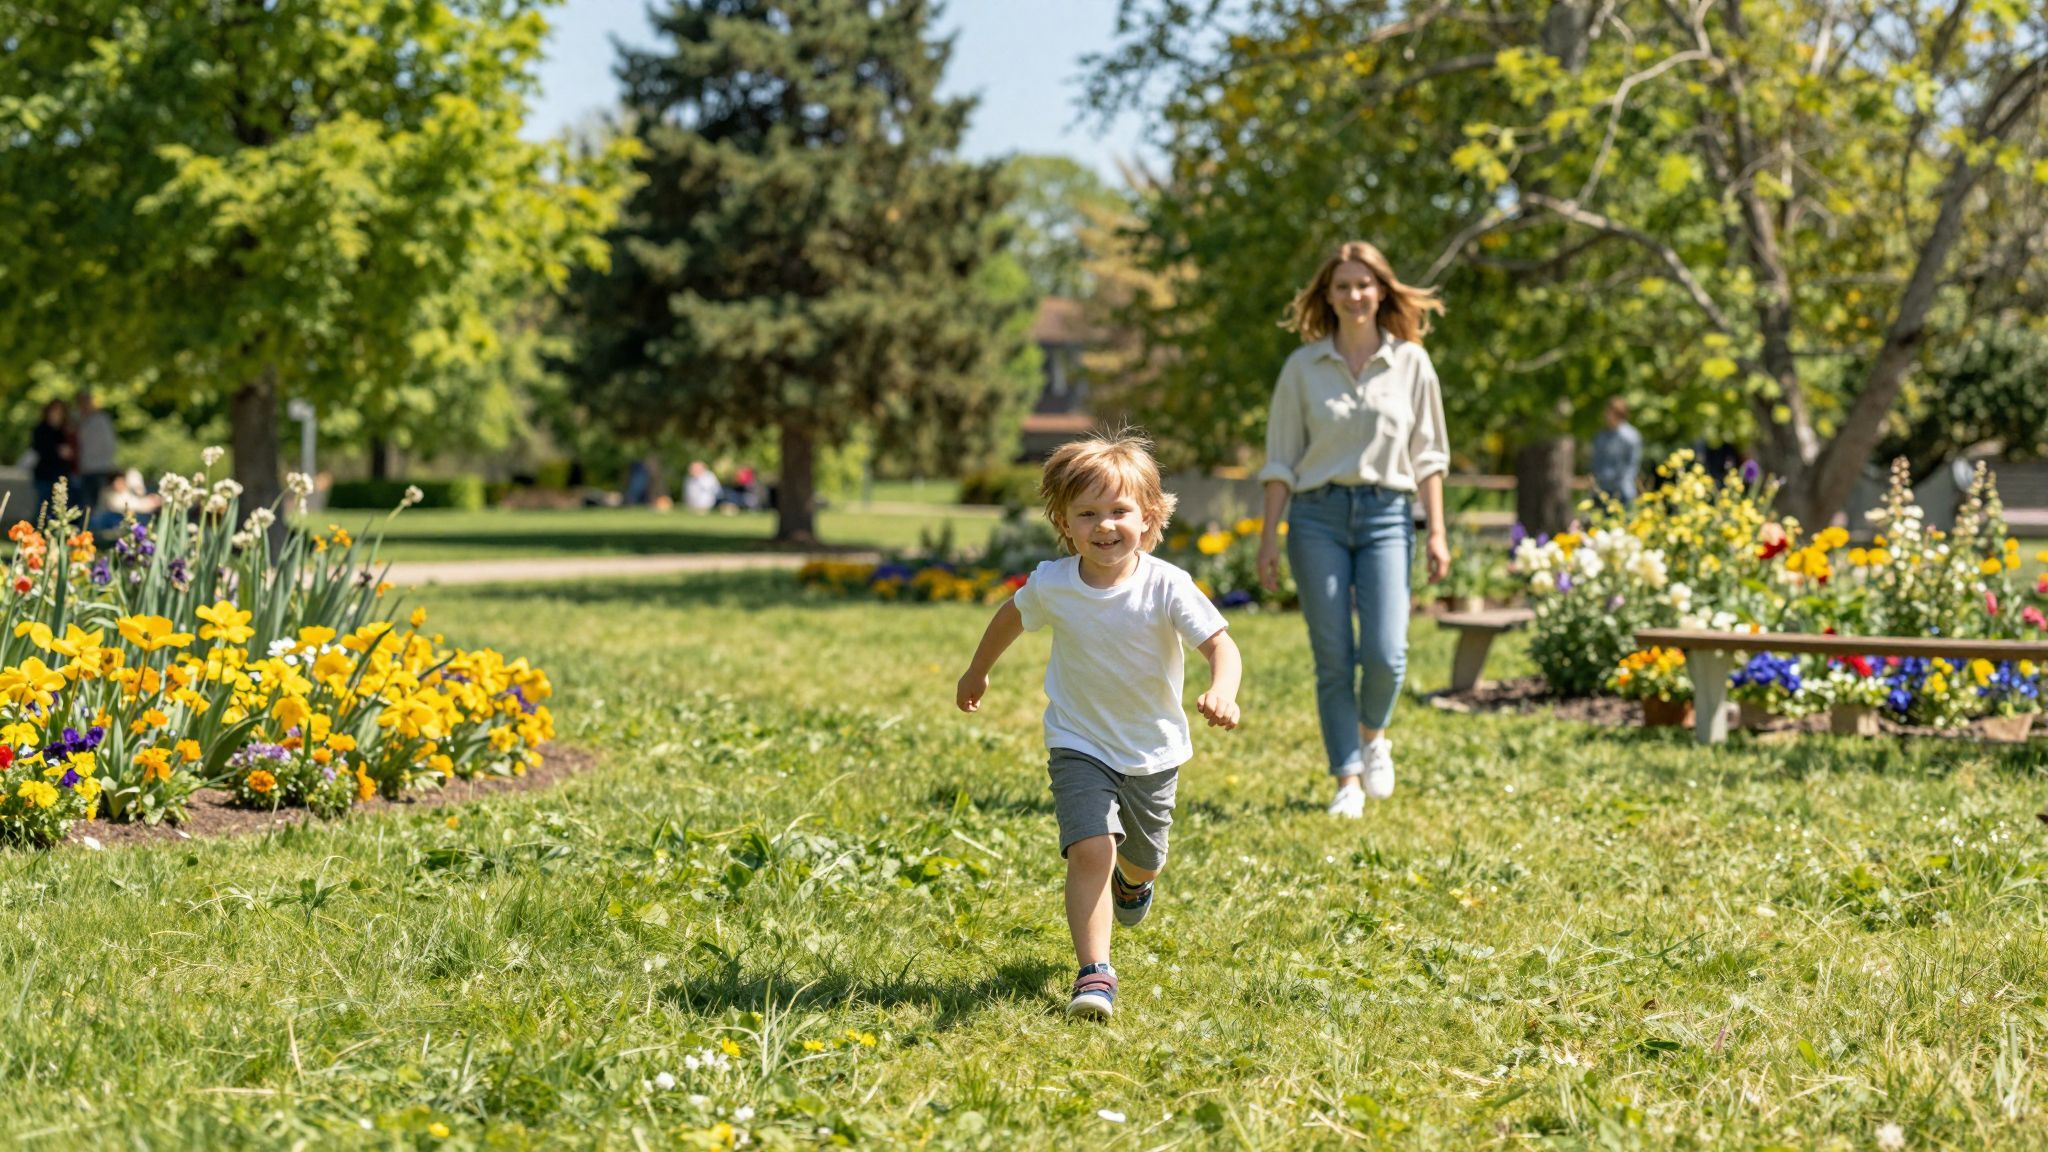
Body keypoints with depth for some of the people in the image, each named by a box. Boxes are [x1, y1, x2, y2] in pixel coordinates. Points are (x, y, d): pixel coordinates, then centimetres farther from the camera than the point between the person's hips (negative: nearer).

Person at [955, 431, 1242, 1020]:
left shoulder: (1167, 586, -22)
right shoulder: (1051, 584, -15)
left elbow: (1219, 643, -28)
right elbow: (1011, 617, 7)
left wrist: (1222, 691, -50)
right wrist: (978, 672, 21)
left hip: (1154, 750, 1)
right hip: (1080, 745, -1)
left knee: (1144, 860, 20)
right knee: (1091, 849, -22)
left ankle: (1132, 882, 59)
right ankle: (1095, 973, -16)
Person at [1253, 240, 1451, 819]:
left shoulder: (1410, 362, 6)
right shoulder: (1304, 366, 5)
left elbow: (1428, 454, 9)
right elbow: (1280, 460, 6)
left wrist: (1437, 533, 3)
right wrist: (1269, 537, -1)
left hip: (1386, 514, 0)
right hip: (1318, 515, 0)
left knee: (1385, 652, -12)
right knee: (1333, 659, -2)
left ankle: (1373, 734, 19)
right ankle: (1348, 782, 9)